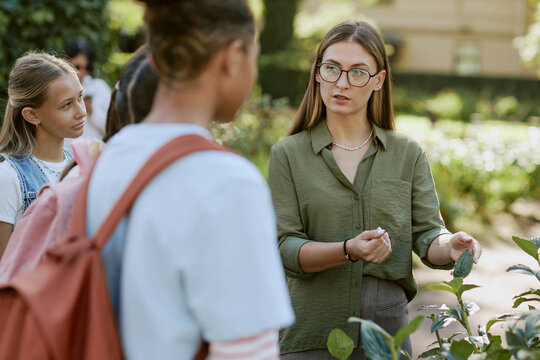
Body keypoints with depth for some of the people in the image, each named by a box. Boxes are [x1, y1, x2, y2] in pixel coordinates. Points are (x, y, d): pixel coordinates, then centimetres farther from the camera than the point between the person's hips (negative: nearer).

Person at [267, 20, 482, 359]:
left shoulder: (408, 154, 6)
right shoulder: (288, 154, 1)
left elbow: (427, 234, 0)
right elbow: (286, 248, -7)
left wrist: (450, 247, -23)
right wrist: (348, 251, -24)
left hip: (387, 328, 2)